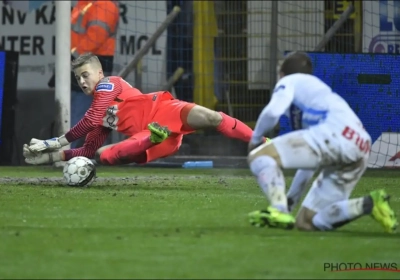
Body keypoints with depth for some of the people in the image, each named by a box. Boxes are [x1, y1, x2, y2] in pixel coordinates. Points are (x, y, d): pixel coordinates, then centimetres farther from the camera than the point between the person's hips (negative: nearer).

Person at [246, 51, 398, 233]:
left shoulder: (290, 81, 17)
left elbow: (273, 111, -6)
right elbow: (308, 156, 42)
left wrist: (255, 139, 12)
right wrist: (291, 199, 44)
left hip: (335, 133, -8)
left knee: (259, 156, -2)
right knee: (306, 222, 11)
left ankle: (278, 211, -20)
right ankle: (368, 204, -1)